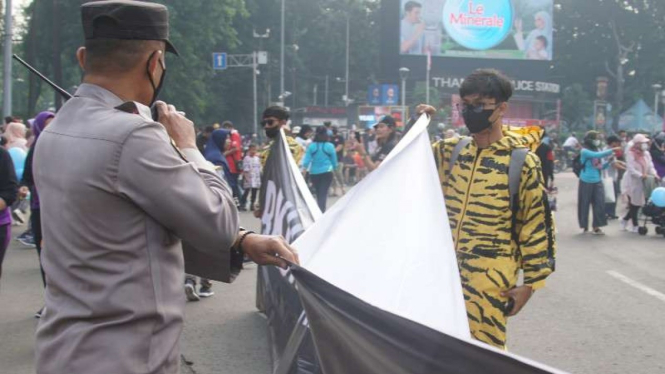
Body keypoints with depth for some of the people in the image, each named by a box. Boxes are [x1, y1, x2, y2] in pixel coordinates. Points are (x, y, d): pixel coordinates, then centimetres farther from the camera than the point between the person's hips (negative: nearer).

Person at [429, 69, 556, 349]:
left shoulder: (522, 162, -8)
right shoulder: (452, 150, 5)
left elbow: (536, 224, -6)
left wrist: (529, 284, -6)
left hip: (491, 277, -5)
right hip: (447, 270, 5)